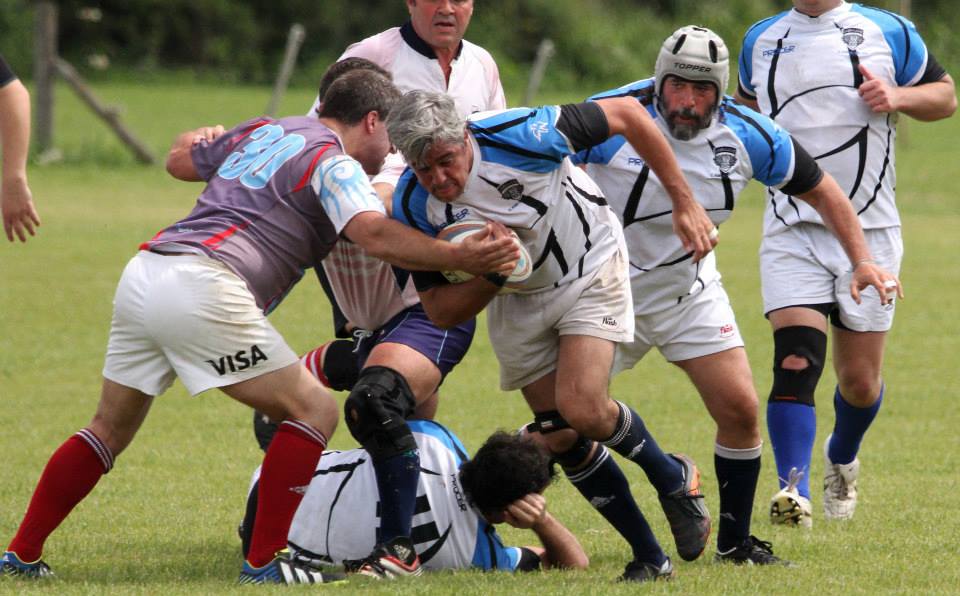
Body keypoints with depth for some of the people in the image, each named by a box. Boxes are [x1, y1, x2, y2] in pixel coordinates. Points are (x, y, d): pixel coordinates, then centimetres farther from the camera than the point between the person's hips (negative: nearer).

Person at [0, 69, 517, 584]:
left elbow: (179, 161, 40)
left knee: (110, 430, 21)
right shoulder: (333, 163, 3)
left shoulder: (262, 131, 25)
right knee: (314, 410, -2)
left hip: (143, 271, 9)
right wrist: (462, 257, -15)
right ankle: (263, 562, -5)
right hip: (201, 286, -8)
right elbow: (376, 234, -15)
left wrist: (198, 138, 60)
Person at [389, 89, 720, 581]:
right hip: (516, 305, 4)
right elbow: (441, 311, -14)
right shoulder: (413, 207, -22)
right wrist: (492, 275, -35)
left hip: (588, 269, -4)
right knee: (560, 438, -1)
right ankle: (650, 556, 14)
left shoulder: (518, 135, -33)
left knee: (581, 409, -21)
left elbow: (626, 114, -20)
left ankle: (675, 480, 9)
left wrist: (684, 202, -16)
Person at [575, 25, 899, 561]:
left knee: (740, 411, -5)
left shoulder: (749, 136, -11)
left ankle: (735, 541, 12)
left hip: (692, 291, 3)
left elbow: (824, 193, 2)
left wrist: (863, 261, -9)